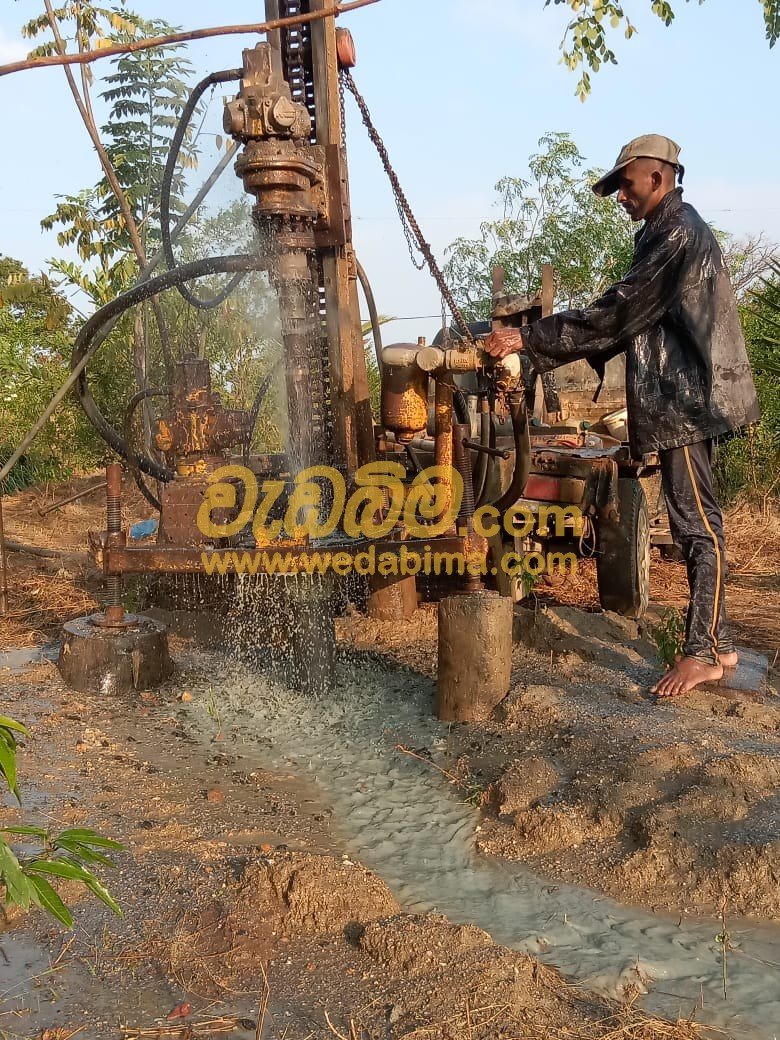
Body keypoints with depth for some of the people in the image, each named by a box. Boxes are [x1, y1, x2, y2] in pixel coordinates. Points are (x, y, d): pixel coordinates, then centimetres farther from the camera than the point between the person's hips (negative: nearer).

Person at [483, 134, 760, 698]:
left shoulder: (678, 232, -12)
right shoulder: (666, 233, 20)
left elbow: (615, 312, -17)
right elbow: (631, 319, 20)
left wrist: (530, 339, -14)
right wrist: (540, 346, 14)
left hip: (686, 397, -10)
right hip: (679, 397, 10)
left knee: (697, 522, -6)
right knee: (694, 520, 11)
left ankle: (703, 651, 1)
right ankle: (717, 641, 20)